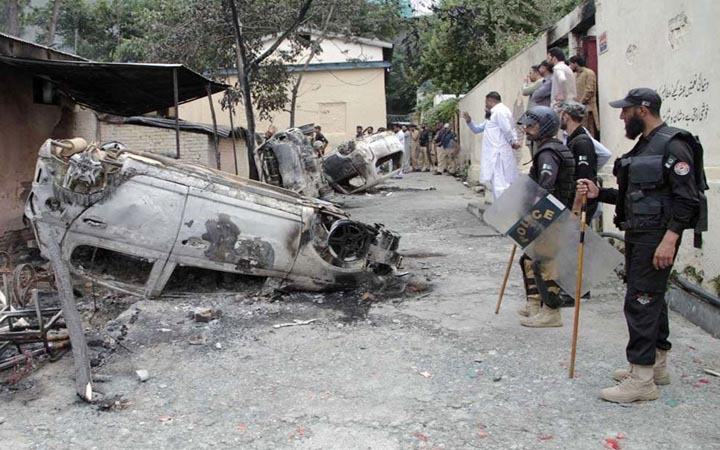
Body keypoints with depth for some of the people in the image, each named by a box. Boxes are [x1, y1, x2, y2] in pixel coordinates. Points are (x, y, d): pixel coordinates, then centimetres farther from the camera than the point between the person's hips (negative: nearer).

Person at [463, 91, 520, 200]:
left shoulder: (500, 110, -10)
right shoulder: (493, 115, 23)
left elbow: (507, 130, -17)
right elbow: (477, 129, 29)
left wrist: (513, 143, -3)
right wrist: (469, 121, 12)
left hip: (499, 154, -11)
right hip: (494, 155, 11)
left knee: (500, 185, -14)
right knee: (497, 184, 13)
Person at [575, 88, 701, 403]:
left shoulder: (672, 146, -13)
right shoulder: (643, 146, 16)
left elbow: (686, 198, -20)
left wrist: (670, 238, -26)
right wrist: (599, 193, 9)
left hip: (657, 237, -10)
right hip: (637, 235, 10)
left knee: (641, 301, -9)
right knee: (651, 298, 17)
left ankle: (642, 379, -3)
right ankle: (657, 365, 30)